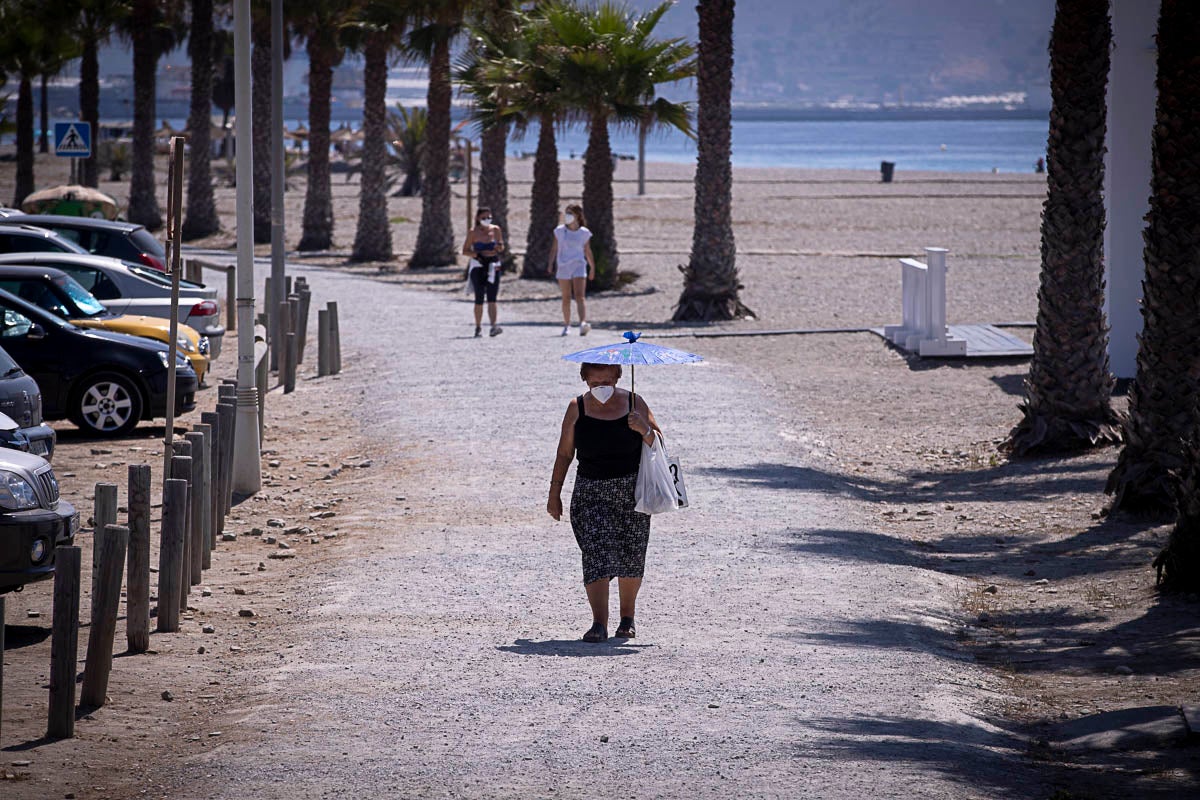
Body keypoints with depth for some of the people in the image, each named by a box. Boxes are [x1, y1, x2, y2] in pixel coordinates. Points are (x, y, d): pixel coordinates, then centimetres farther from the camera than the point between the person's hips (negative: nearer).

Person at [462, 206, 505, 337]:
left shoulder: (496, 230, 6)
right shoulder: (473, 232, -1)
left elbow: (501, 248, 12)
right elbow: (465, 251, 2)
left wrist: (499, 246, -11)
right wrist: (476, 254, -16)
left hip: (493, 266, 1)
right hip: (478, 266, -1)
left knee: (492, 299, -8)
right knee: (479, 299, 1)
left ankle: (493, 327, -17)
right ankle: (478, 328, 13)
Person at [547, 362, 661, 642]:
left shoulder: (634, 403, 2)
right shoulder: (577, 409, 2)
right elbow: (564, 454, 8)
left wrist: (644, 430, -17)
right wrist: (554, 493, 7)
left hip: (632, 490, 1)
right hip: (590, 491, -1)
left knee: (631, 555, 4)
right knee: (596, 554, -14)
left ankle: (627, 617, 24)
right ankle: (599, 624, -18)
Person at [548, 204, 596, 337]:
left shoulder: (584, 233, 4)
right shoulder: (559, 231, 5)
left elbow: (588, 251, 12)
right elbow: (554, 249, 8)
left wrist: (592, 267, 16)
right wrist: (551, 263, 0)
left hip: (579, 266, -2)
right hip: (563, 267, 2)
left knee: (580, 296, -16)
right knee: (566, 298, 7)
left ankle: (583, 323, -30)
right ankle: (566, 325, 20)